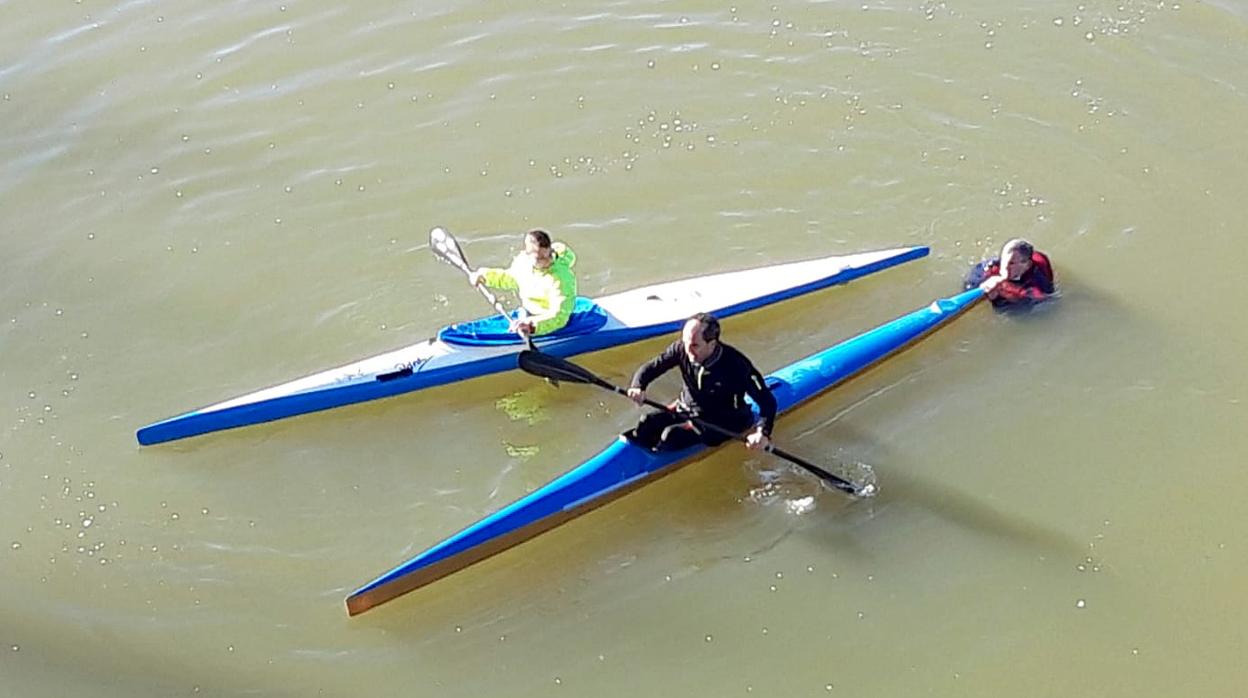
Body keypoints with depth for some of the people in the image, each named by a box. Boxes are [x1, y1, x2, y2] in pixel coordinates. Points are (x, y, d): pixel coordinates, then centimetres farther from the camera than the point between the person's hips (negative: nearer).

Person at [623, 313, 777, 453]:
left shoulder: (735, 364, -27)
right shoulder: (681, 349, -14)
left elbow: (767, 400, -25)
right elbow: (650, 368, -4)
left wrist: (763, 432, -42)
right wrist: (637, 386, -27)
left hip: (722, 424, -5)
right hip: (686, 410, 5)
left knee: (672, 435, -27)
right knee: (648, 423, -19)